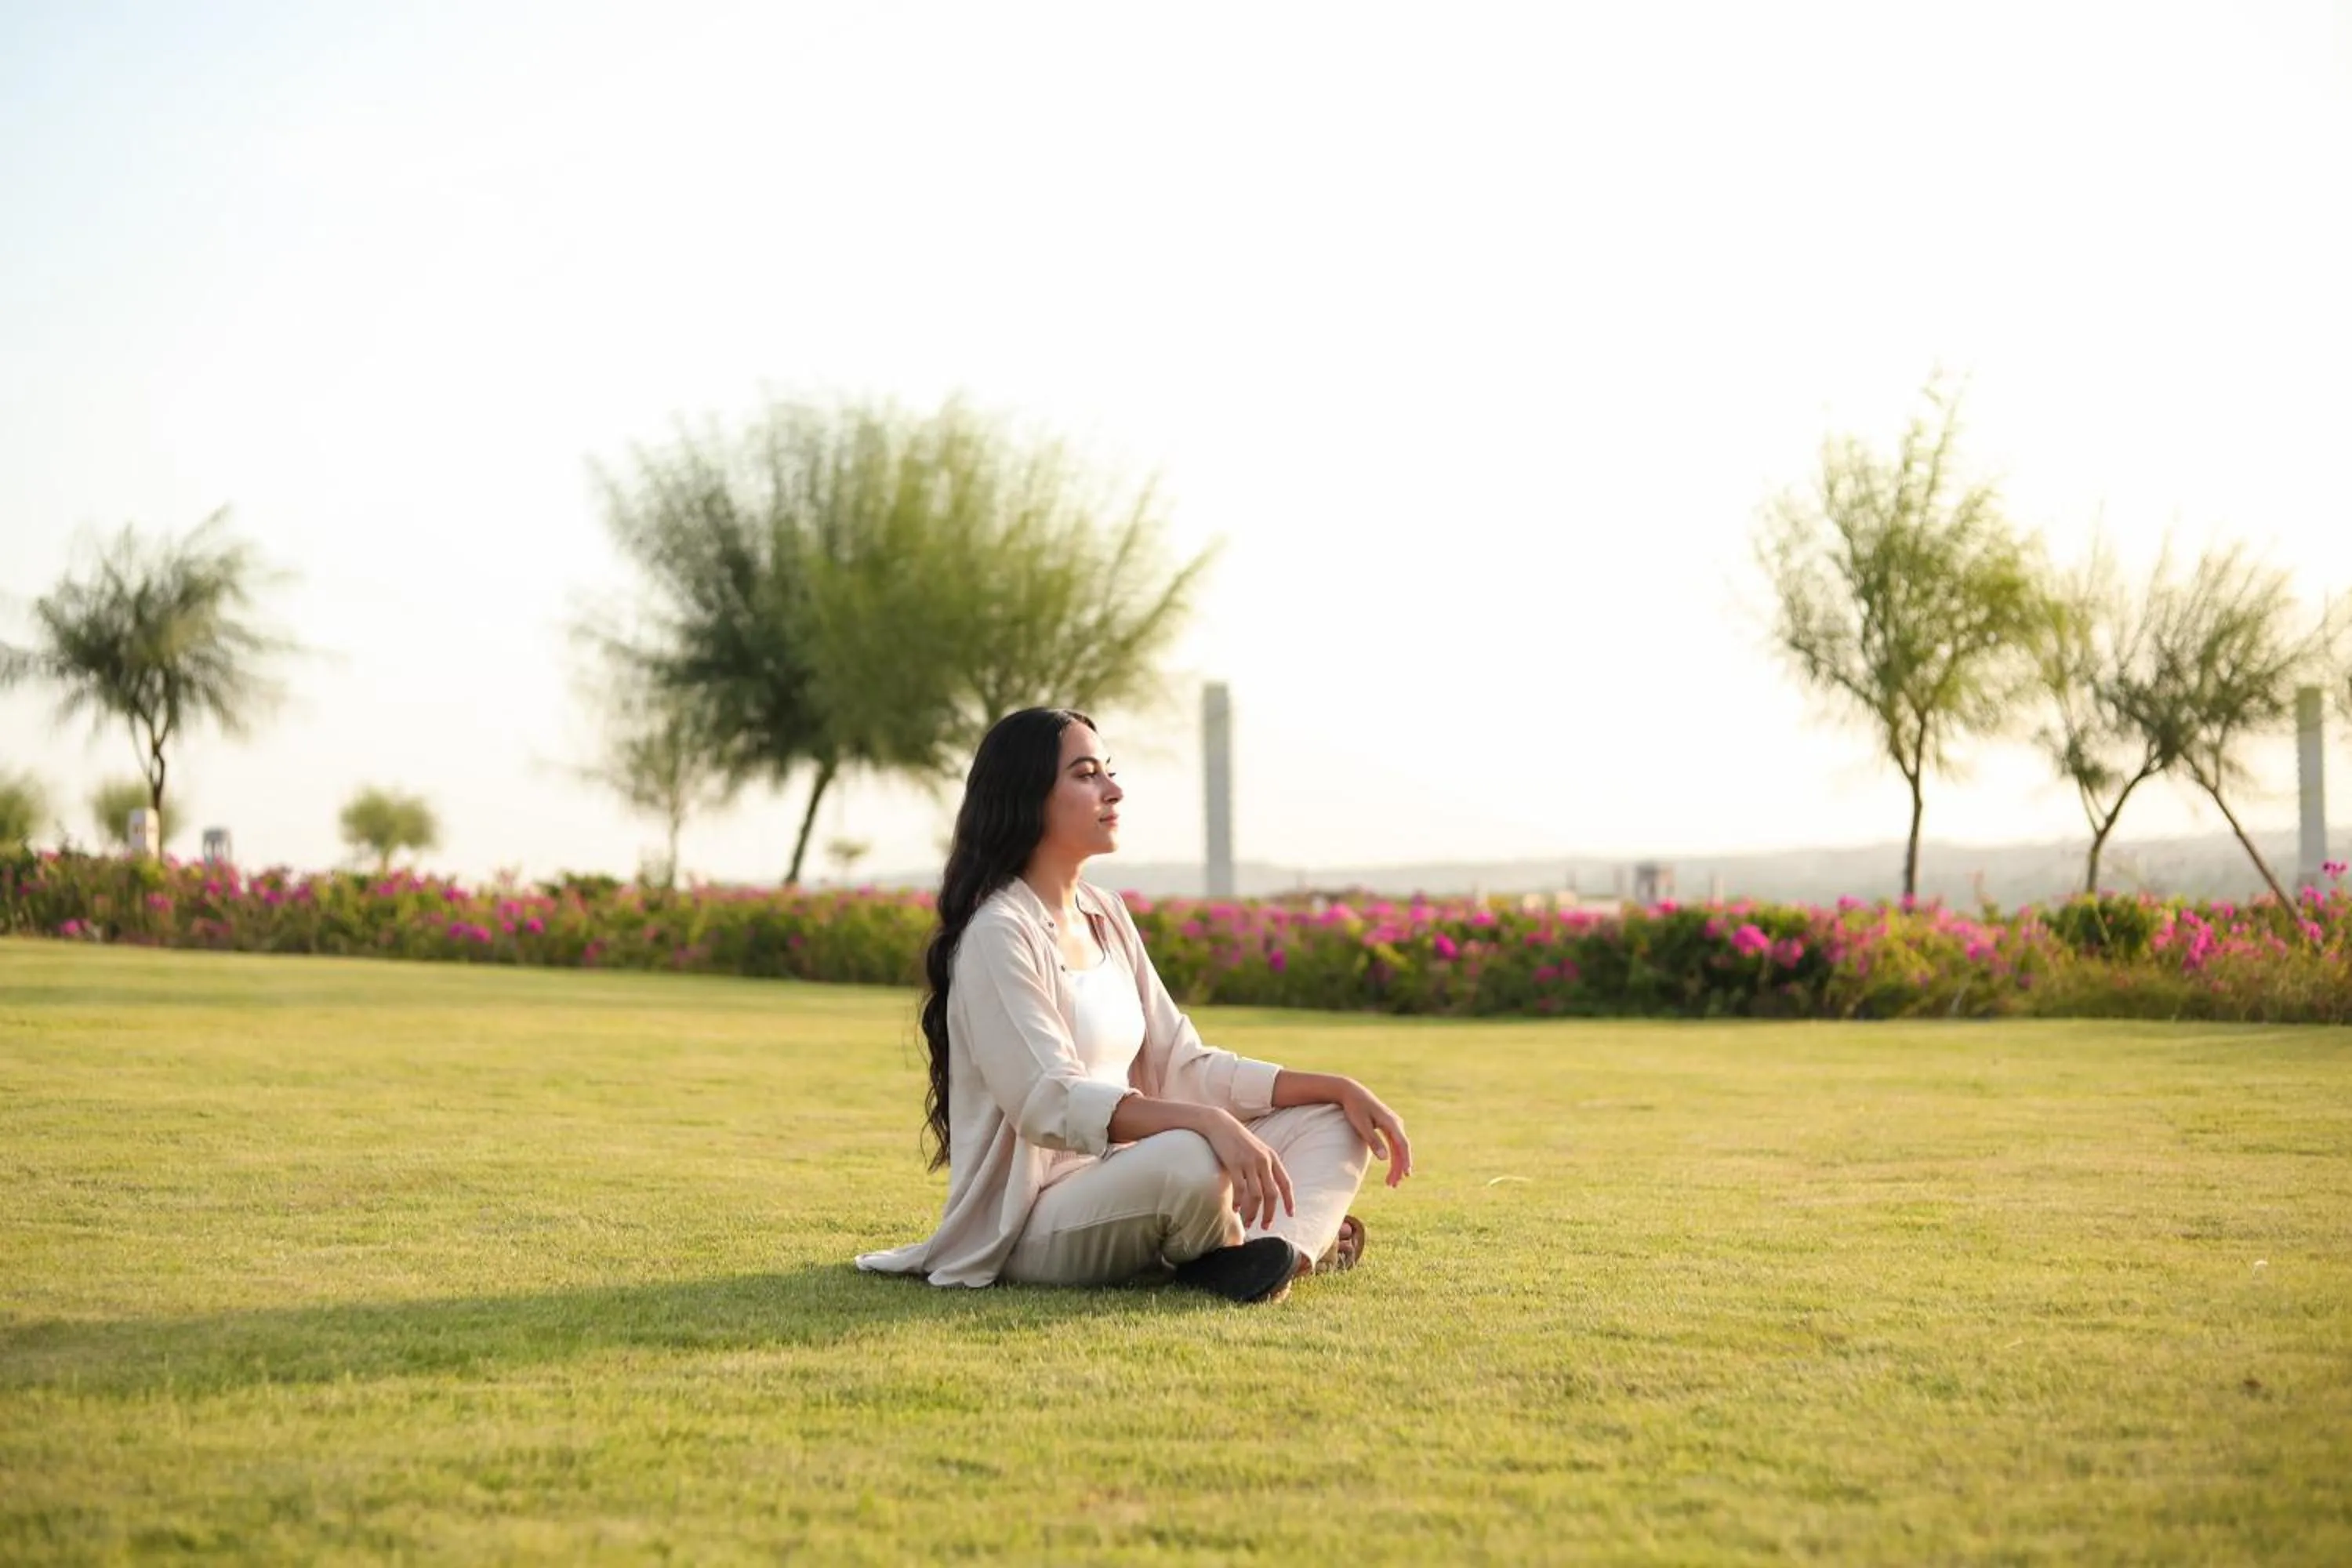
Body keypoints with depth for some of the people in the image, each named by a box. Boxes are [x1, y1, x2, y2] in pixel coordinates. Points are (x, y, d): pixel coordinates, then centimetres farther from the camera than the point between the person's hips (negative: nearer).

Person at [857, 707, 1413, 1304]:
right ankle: (1302, 1237, -6)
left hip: (1123, 1187, 9)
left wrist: (1336, 1088, 1)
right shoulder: (1000, 933, -14)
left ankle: (1280, 1251, -27)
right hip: (1032, 1225, -9)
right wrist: (1208, 1121, -37)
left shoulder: (1106, 916, 12)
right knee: (1193, 1160, -37)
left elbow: (1184, 1066, 11)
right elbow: (1049, 1101, -25)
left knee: (1331, 1121, 2)